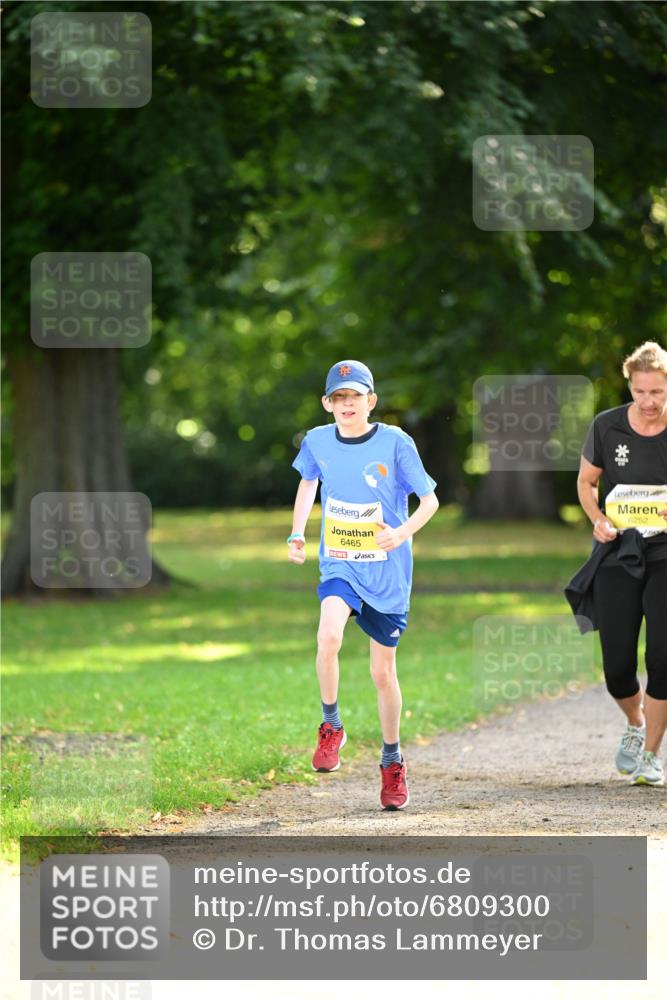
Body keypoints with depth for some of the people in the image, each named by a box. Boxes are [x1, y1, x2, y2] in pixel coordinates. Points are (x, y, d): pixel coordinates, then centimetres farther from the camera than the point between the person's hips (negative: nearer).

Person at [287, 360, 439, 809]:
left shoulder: (395, 443, -12)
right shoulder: (317, 442, -3)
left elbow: (430, 500, -6)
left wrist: (402, 533, -25)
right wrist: (297, 535, 5)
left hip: (387, 570, -1)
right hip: (339, 565, 1)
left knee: (383, 670, 7)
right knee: (329, 636, -29)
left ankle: (393, 760, 27)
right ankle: (331, 727, -7)